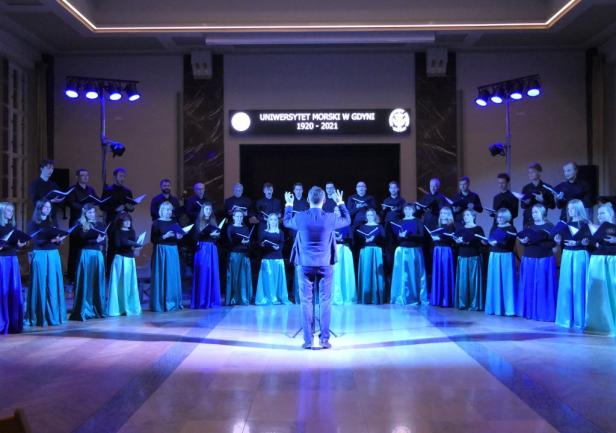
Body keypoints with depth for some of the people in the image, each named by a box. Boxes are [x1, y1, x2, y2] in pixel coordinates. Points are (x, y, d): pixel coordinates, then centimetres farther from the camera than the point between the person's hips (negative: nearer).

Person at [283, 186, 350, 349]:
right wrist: (341, 203, 25)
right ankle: (324, 339, 6)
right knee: (325, 302, 6)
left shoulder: (300, 217, -7)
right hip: (325, 265, 0)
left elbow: (286, 222, 16)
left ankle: (308, 340, 7)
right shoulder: (330, 218, -8)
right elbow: (347, 220, 13)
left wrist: (289, 205, 31)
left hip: (306, 264, 0)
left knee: (306, 302, 6)